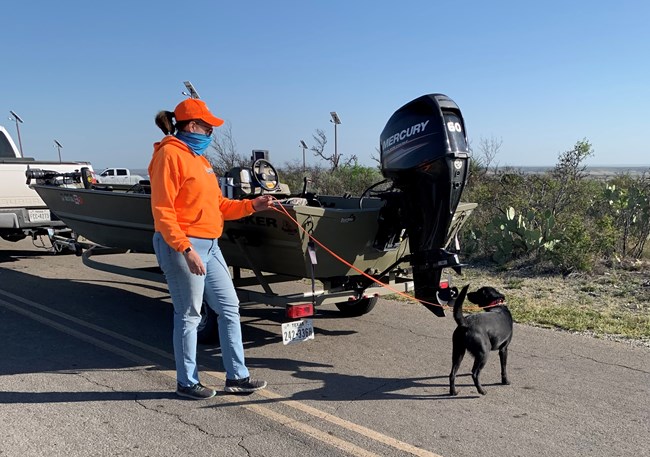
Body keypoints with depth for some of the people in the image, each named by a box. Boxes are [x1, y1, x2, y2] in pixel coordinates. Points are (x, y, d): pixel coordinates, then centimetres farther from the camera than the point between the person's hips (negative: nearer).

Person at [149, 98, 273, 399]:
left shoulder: (199, 157, 17)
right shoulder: (170, 154, -10)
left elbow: (217, 205, 17)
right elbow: (162, 211, -17)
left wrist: (251, 206, 6)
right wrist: (186, 250, -24)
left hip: (209, 246, 9)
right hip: (182, 247, -9)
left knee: (229, 308, 10)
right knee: (189, 315, 2)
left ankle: (236, 376, 21)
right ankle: (187, 383, 19)